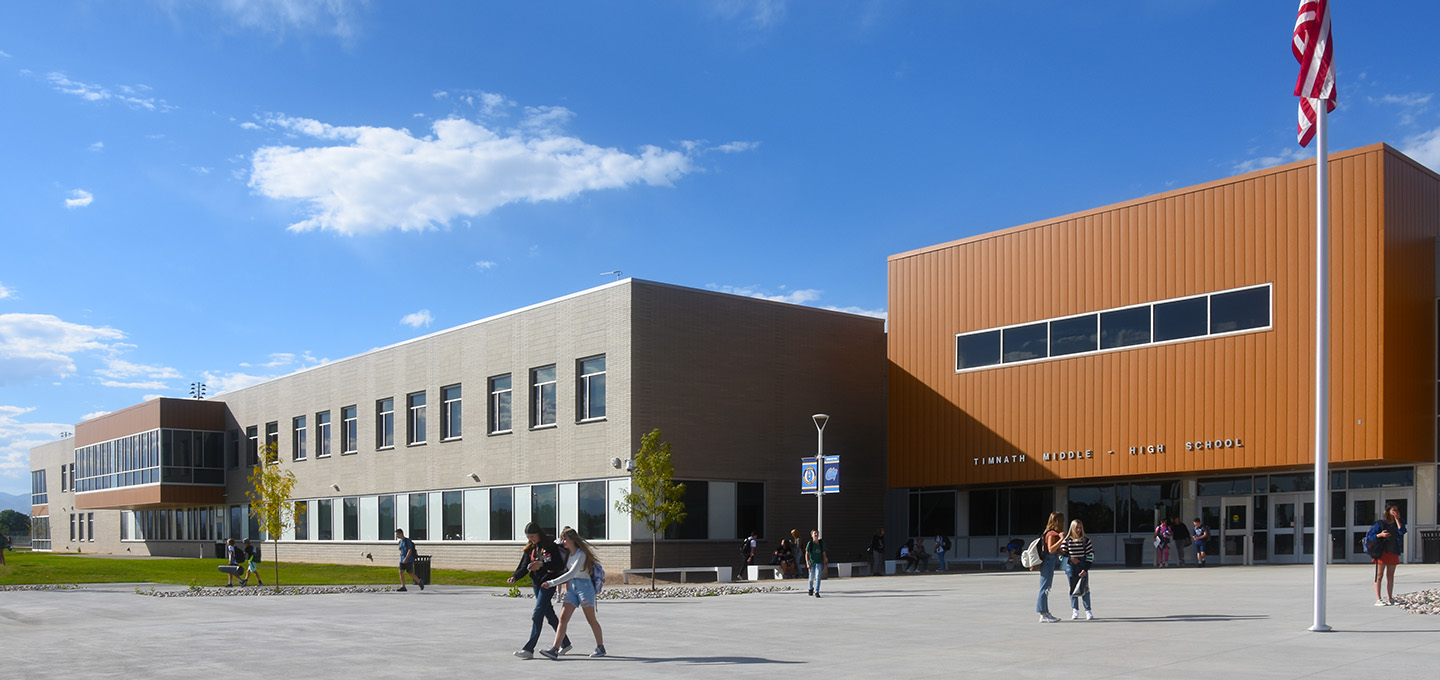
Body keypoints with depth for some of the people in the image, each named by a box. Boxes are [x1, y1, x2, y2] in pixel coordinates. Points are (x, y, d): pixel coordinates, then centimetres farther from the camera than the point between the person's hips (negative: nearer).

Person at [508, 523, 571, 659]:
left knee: (537, 615, -13)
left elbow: (560, 565, -17)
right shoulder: (530, 549, 9)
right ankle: (565, 643, 27)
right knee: (549, 614, 14)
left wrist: (542, 565, -27)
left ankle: (529, 649, -14)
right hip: (536, 584, 8)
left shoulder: (551, 546, -11)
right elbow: (524, 567, 5)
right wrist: (514, 577, -14)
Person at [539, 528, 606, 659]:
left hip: (584, 586, -7)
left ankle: (600, 648, 18)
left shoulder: (581, 554, -16)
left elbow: (571, 573, -24)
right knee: (563, 618, -6)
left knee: (591, 619, 3)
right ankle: (555, 649, -13)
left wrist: (552, 583, -27)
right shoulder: (569, 554, 9)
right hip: (572, 587, 7)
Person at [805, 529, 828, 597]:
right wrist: (807, 563, -12)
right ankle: (811, 588, 39)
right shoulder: (810, 543, -3)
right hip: (811, 563, 0)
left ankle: (816, 592, -13)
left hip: (819, 562, 0)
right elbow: (807, 554, -3)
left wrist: (825, 563, 5)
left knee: (818, 577, -12)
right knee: (811, 577, 11)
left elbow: (824, 554, 8)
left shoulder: (821, 543, 2)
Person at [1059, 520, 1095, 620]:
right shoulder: (1066, 540, 1)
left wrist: (1085, 569, -6)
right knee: (1073, 588, 4)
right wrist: (1070, 558, -16)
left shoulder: (1086, 540, 2)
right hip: (1070, 567, 0)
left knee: (1085, 588, -4)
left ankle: (1088, 611, 3)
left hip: (1082, 567, 0)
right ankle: (1075, 610, 16)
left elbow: (1090, 554, 1)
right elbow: (1062, 554, 4)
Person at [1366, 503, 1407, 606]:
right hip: (1382, 552, -4)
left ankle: (1389, 598, 16)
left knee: (1390, 576, 9)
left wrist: (1397, 519, -12)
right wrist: (1380, 535, -23)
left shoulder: (1399, 521, 6)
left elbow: (1402, 531, -13)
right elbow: (1370, 536, -6)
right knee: (1379, 576, -4)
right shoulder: (1380, 523, -6)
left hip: (1394, 552, 4)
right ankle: (1378, 600, -4)